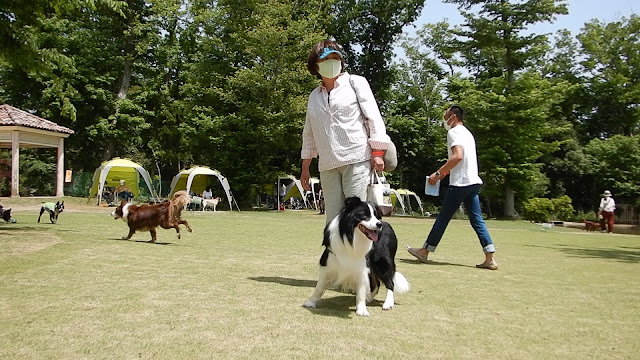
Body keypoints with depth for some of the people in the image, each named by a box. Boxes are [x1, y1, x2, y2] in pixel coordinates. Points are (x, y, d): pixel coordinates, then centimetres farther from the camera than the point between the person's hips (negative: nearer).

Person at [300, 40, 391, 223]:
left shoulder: (355, 82, 8)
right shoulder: (314, 95, 20)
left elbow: (373, 116, 0)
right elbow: (308, 134, 25)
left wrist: (377, 153, -10)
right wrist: (305, 167, 22)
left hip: (357, 160, -4)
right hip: (327, 166, 5)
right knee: (333, 220, 3)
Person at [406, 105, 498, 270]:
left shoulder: (454, 132, -8)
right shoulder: (467, 133, 22)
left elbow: (458, 156, -23)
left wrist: (438, 173, -19)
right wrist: (445, 172, 26)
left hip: (460, 183, -9)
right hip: (473, 182, 9)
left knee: (443, 217, -1)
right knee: (476, 219, 5)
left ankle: (424, 251, 10)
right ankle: (490, 259, 1)